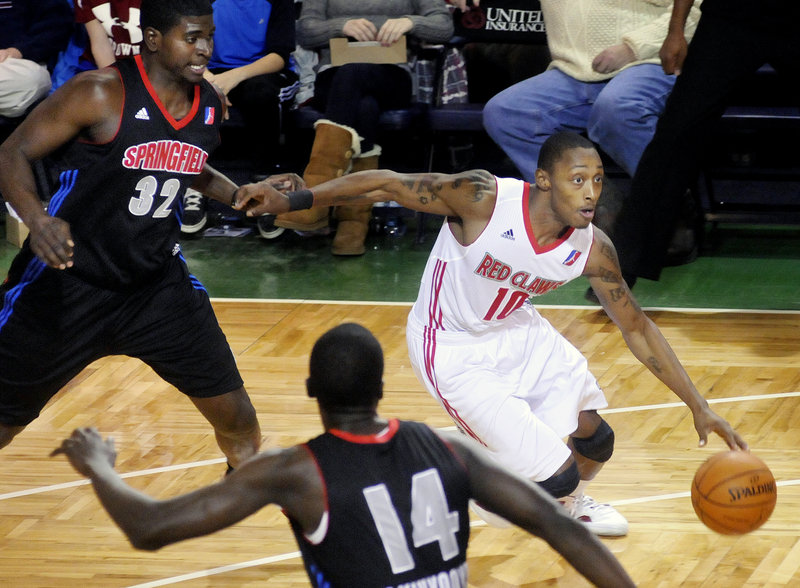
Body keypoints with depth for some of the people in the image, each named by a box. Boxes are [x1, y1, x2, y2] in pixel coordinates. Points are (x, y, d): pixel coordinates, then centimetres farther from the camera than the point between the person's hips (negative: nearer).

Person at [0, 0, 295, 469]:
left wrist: (240, 194, 5)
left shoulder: (210, 106, 1)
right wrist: (38, 219, -36)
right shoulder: (100, 94, -19)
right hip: (67, 284, -5)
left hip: (158, 285, 5)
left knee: (238, 421, 3)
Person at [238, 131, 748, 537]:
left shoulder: (592, 249, -15)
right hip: (454, 349, -6)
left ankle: (570, 502, 45)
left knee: (594, 439, 8)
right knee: (553, 474, -12)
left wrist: (699, 408, -6)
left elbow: (637, 328, -3)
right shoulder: (483, 198, -31)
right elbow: (387, 184, -22)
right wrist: (291, 201, -22)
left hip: (516, 330, 6)